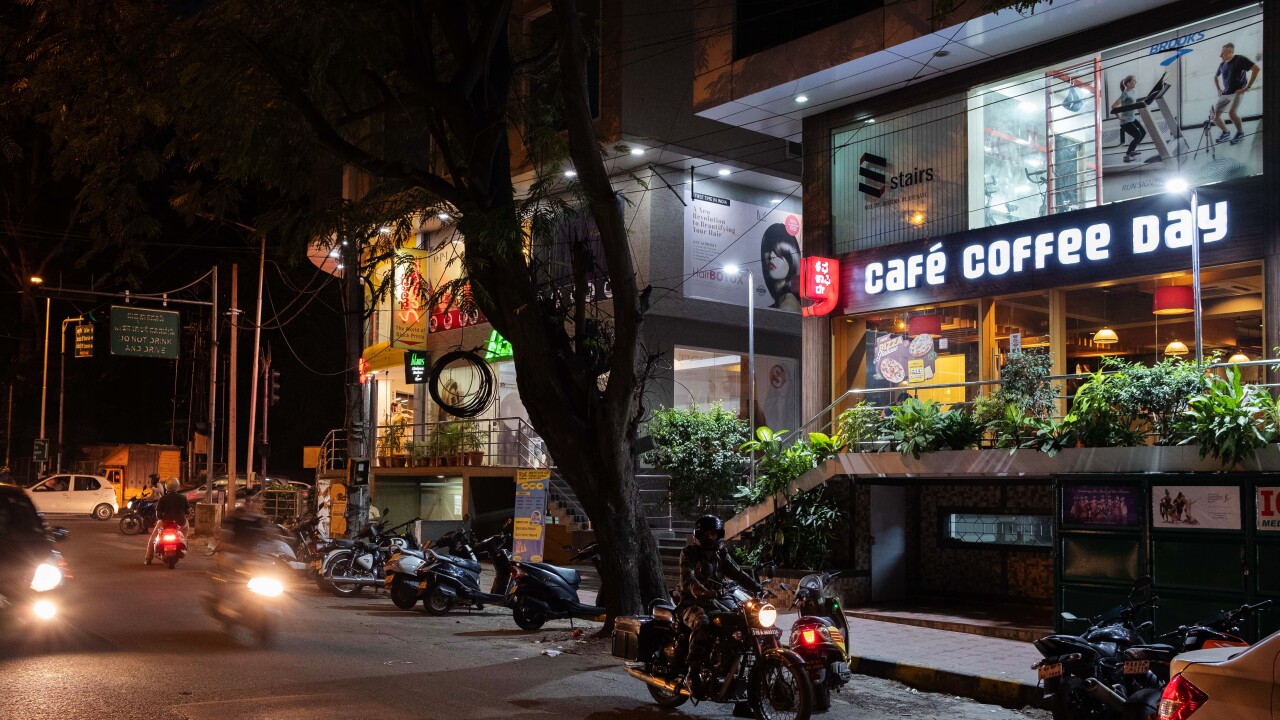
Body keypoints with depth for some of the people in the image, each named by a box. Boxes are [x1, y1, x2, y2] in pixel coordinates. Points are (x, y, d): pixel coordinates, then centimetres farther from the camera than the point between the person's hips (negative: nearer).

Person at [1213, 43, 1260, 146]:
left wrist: (1248, 86, -16)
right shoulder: (1222, 65, 11)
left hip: (1237, 92, -7)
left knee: (1231, 112, -28)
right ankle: (1225, 132, 23)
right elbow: (1215, 77, 31)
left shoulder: (1240, 59, -8)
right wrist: (1219, 90, 17)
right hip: (1224, 94, 7)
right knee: (1215, 116, -1)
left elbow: (1256, 68, -15)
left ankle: (1240, 133, -7)